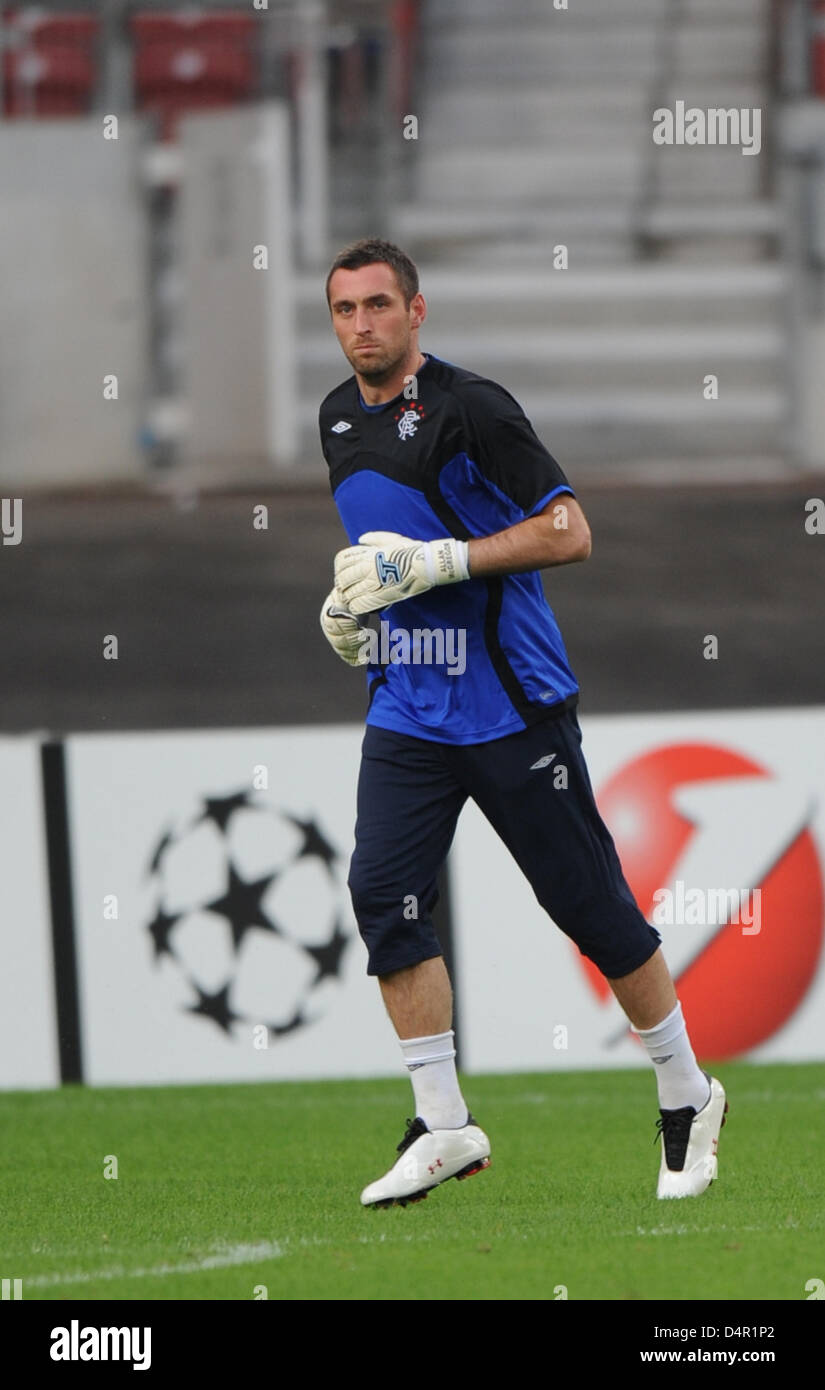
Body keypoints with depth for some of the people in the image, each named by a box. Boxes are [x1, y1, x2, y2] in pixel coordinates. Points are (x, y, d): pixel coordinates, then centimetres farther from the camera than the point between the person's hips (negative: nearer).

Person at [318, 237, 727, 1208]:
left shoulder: (470, 408, -12)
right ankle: (443, 1128, -4)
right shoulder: (338, 419, 11)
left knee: (590, 902, 0)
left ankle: (687, 1098, 16)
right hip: (407, 710, 6)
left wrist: (439, 563, -21)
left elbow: (568, 531, -15)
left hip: (511, 707, -6)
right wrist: (355, 596, 11)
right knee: (383, 891, -9)